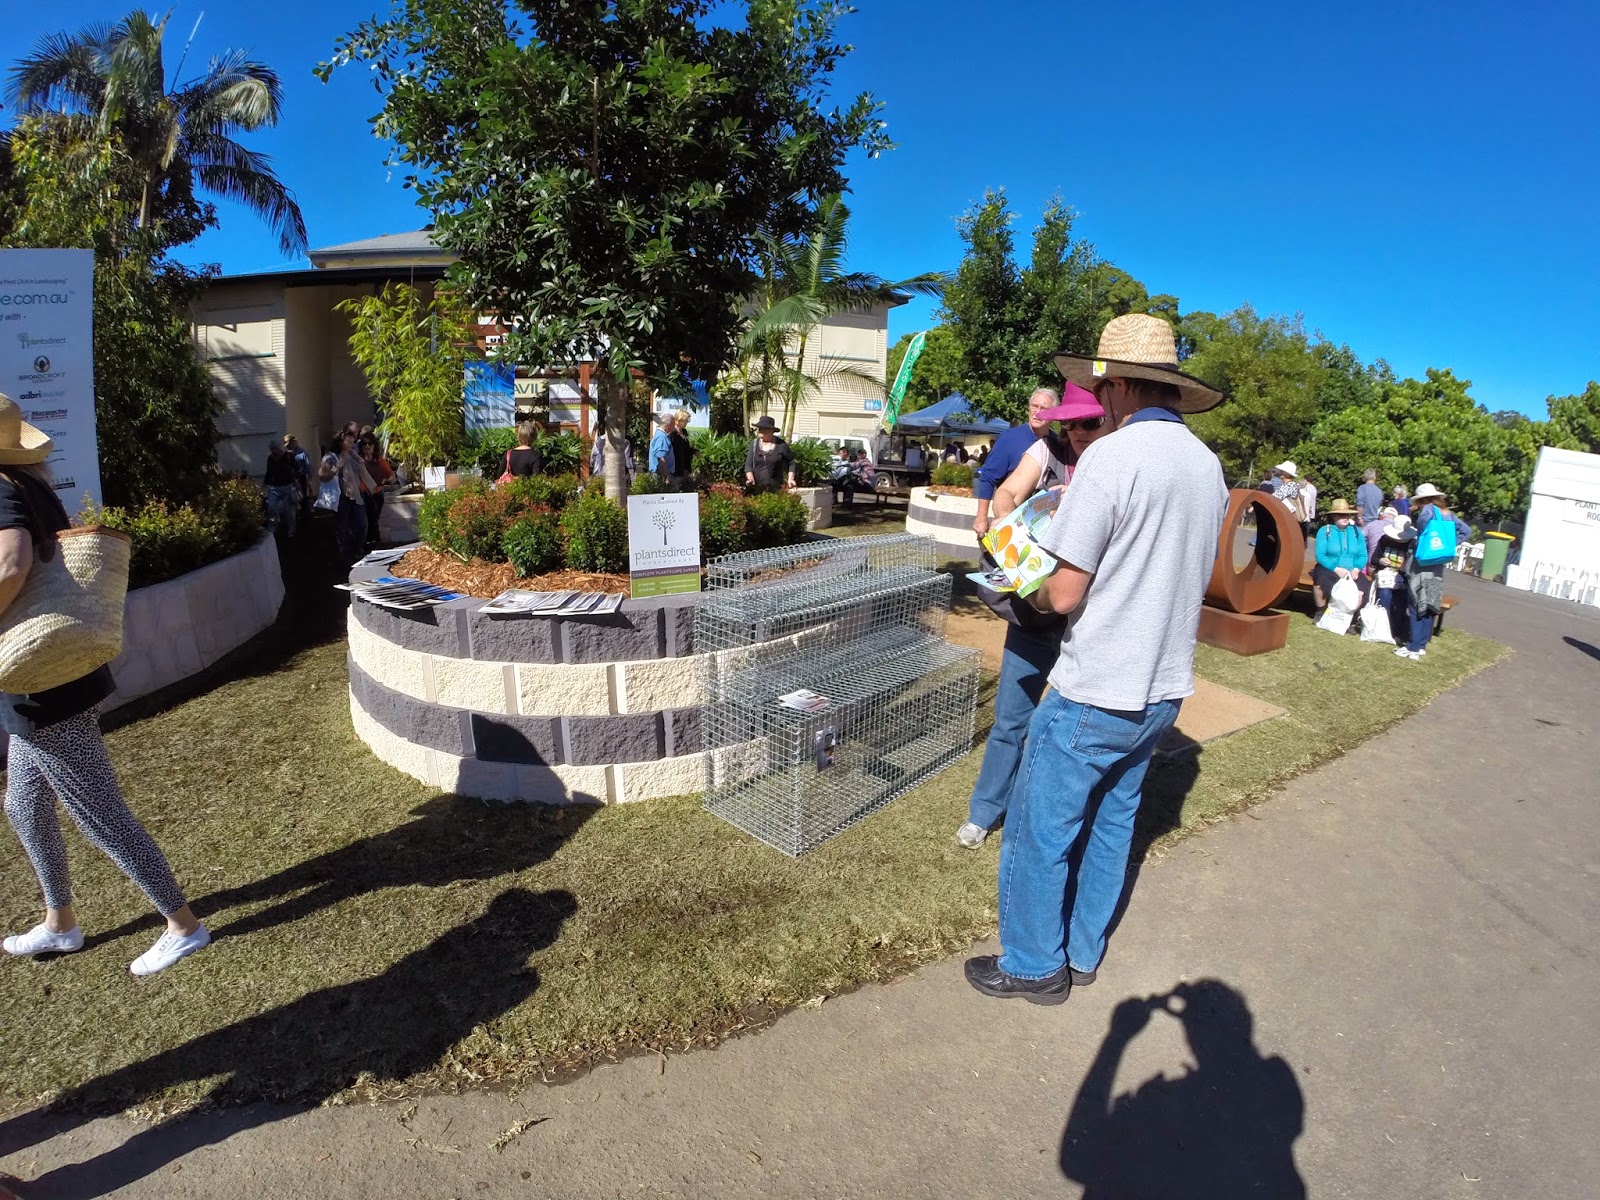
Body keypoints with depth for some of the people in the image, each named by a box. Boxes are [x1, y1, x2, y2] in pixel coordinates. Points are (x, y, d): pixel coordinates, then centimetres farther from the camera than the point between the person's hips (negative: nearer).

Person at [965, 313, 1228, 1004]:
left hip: (1095, 694, -8)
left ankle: (1034, 966, 27)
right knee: (1113, 819, 22)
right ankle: (1084, 953, 39)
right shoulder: (1208, 465, 5)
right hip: (1165, 688, 9)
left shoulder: (1112, 457, -19)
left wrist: (1035, 593, 2)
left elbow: (1064, 593, -20)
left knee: (1038, 832, 9)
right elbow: (1192, 578, 15)